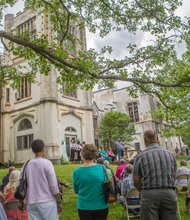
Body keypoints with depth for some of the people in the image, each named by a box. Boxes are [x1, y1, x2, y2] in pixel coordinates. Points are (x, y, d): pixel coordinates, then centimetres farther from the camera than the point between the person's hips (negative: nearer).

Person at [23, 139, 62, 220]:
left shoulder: (27, 165, 4)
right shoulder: (47, 163, -9)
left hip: (31, 203, 5)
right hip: (47, 202, -4)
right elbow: (54, 186, -10)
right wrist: (59, 202, -1)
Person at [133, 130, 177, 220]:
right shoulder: (170, 154, 5)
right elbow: (173, 178, 11)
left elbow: (136, 182, -1)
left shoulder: (140, 156, -4)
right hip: (169, 194, 3)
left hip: (149, 195, -2)